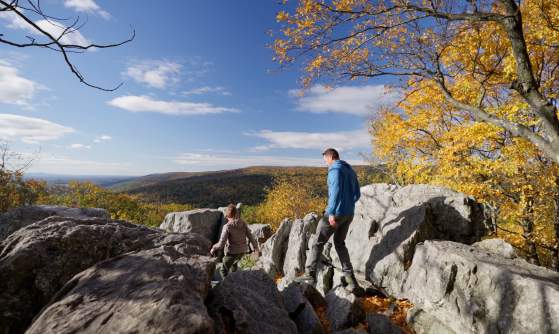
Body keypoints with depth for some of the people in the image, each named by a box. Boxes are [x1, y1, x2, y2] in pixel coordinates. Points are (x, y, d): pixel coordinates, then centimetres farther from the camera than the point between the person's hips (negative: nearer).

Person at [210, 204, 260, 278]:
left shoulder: (227, 227, -21)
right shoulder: (243, 224, -8)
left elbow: (221, 243, -20)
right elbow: (251, 236, -4)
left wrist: (214, 248, -1)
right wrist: (256, 248, 8)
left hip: (232, 252, -6)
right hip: (243, 250, 6)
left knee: (223, 270, 16)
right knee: (233, 263, 35)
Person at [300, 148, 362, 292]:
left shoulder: (335, 170, -10)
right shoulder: (351, 171, 16)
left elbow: (336, 190, -23)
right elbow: (357, 194, 17)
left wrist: (331, 212, -25)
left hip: (336, 213, -8)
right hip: (349, 214, 8)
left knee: (318, 241, 5)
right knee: (340, 243, 19)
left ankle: (310, 273, 9)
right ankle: (351, 280, 18)